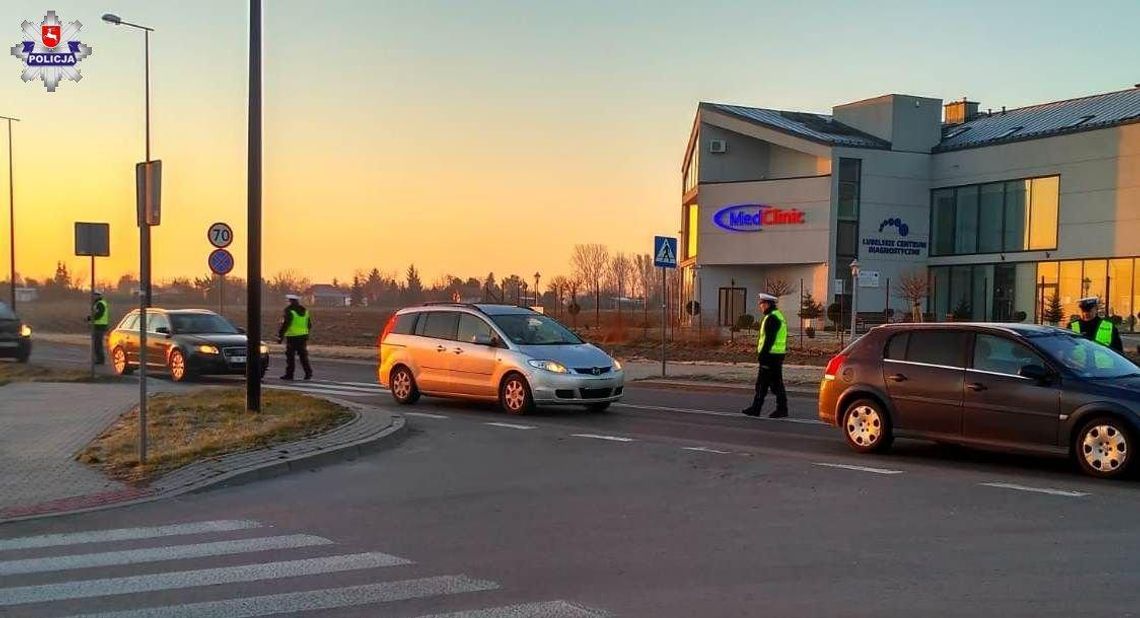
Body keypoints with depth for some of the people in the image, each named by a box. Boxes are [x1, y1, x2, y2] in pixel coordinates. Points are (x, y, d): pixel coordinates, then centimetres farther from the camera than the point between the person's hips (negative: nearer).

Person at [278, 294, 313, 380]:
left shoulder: (289, 311, -11)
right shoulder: (305, 311, 11)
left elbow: (285, 325, -14)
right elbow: (309, 325, 17)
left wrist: (280, 336, -9)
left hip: (292, 337, -6)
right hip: (303, 337, 6)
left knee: (290, 357, 1)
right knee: (304, 356, 9)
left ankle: (289, 374, 3)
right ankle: (308, 373, 4)